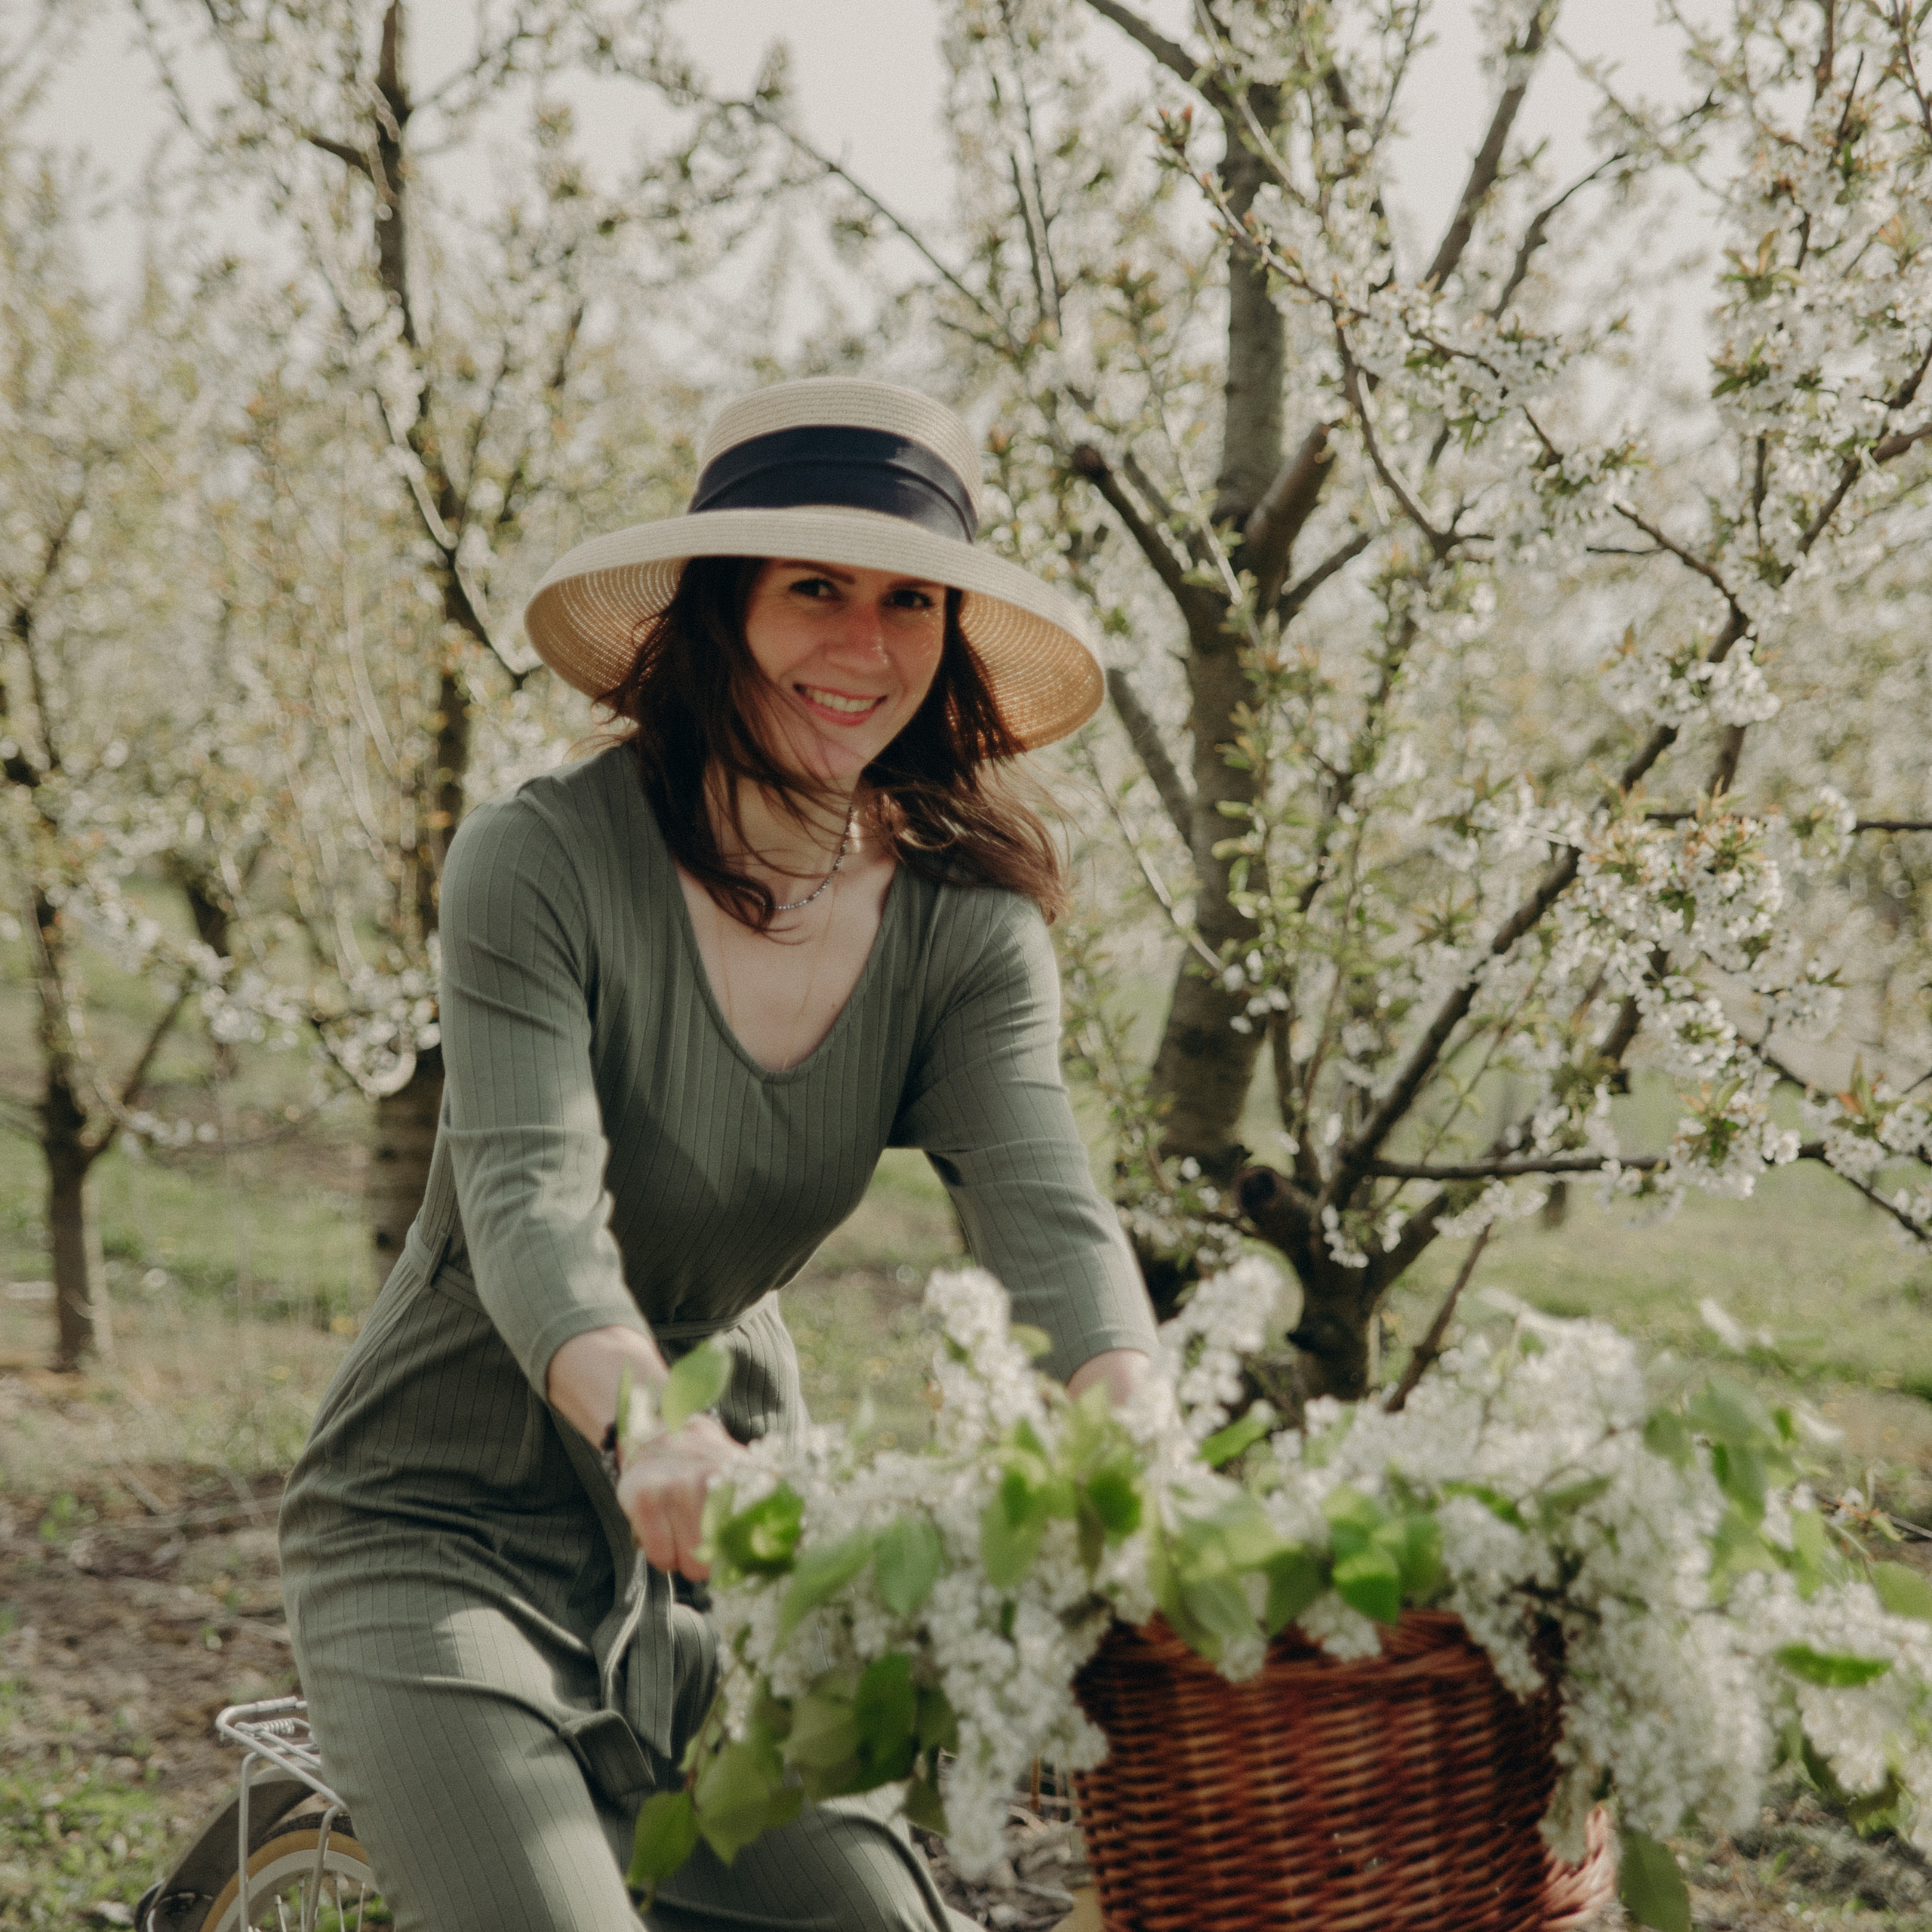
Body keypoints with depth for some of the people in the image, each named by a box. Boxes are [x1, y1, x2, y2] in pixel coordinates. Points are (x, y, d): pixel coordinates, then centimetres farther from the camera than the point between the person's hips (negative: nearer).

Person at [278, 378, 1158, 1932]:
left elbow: (1048, 1209, -21)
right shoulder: (541, 859, -17)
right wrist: (648, 1424, -51)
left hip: (719, 1563, 4)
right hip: (445, 1529, -4)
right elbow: (531, 1202, -30)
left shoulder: (966, 925, -6)